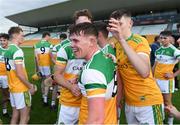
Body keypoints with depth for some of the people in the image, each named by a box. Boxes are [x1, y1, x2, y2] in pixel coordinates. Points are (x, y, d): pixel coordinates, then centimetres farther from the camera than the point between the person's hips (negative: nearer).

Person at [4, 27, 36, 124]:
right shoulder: (17, 51, -19)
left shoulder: (7, 51, 9)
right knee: (24, 118, 4)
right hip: (21, 89, -8)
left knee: (15, 115, 18)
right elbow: (19, 73, -23)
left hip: (12, 87, 9)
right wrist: (30, 86, -11)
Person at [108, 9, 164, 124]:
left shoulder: (140, 41, -16)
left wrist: (121, 39, -39)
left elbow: (144, 72, -35)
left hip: (149, 101, -6)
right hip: (129, 102, 6)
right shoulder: (116, 45, 3)